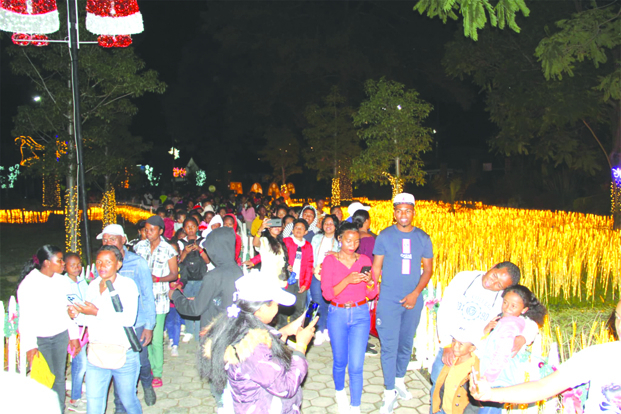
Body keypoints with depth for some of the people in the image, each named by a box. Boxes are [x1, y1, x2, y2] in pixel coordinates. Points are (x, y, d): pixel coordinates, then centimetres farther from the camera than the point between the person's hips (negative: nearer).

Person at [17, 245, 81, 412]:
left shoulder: (61, 281, 3)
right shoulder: (28, 284, -11)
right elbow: (26, 318, -12)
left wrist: (74, 336, 11)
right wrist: (30, 346, -16)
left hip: (61, 335, 4)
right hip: (40, 338, -4)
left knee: (59, 378, 10)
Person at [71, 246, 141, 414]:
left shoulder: (127, 284, -9)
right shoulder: (93, 285, 8)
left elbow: (129, 319, -21)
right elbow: (89, 319, 17)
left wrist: (98, 313, -23)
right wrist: (77, 314, -4)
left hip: (123, 354, -4)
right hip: (96, 355, 5)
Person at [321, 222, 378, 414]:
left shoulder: (364, 260, 2)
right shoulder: (330, 260, -4)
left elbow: (372, 293, 3)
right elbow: (327, 293, -12)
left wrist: (369, 281, -19)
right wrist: (348, 280, -25)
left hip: (360, 315, 1)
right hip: (337, 315, 0)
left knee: (356, 366, -4)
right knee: (340, 362, 13)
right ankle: (340, 393, 41)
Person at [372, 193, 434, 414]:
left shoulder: (423, 238, 3)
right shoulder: (385, 236, -2)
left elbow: (428, 269, 4)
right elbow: (376, 267, 0)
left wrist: (416, 293, -8)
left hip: (413, 300, 3)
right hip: (388, 300, -2)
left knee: (406, 343, 15)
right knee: (389, 345, -2)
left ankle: (399, 380, 36)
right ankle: (390, 392, 10)